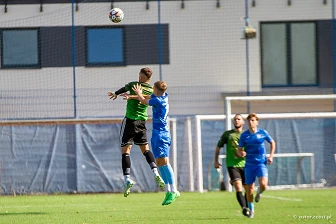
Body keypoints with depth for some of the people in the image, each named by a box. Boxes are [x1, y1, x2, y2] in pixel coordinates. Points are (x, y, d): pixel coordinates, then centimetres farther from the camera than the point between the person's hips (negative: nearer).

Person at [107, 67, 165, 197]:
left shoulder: (134, 85, -7)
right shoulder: (152, 91, 3)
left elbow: (123, 89, 13)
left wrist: (115, 94, 36)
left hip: (129, 120, -4)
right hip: (142, 122, 4)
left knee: (125, 150, -1)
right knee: (145, 149, 13)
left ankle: (127, 179, -11)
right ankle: (156, 174, -5)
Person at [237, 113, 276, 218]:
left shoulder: (263, 133, -2)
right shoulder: (244, 135, -1)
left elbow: (272, 143, 14)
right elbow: (239, 149, 3)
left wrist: (271, 156, 5)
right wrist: (241, 153, -21)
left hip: (261, 163, -1)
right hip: (249, 165, 1)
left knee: (263, 185, -22)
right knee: (249, 189, 2)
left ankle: (259, 193, 16)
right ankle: (251, 210, 23)